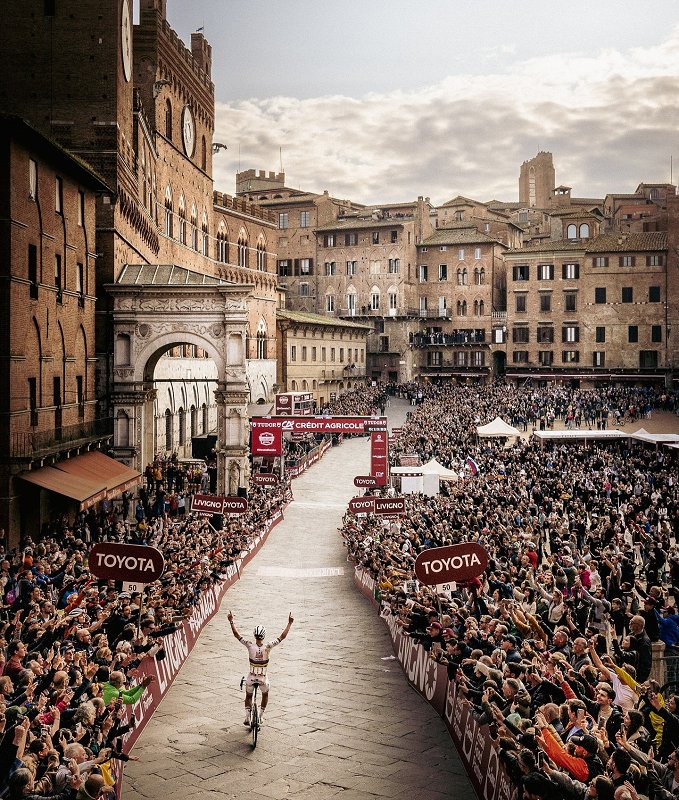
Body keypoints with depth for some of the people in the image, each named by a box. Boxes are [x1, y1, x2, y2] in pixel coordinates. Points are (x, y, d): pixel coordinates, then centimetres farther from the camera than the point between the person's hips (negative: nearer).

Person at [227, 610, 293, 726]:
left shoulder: (250, 646, -16)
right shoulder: (267, 647, -19)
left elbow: (236, 634, -12)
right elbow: (282, 636, -16)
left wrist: (231, 621, -7)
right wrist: (289, 623, -12)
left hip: (251, 677, 0)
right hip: (263, 678, 0)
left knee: (248, 696, 24)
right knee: (265, 695, 28)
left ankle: (247, 717, 17)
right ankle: (261, 716, 29)